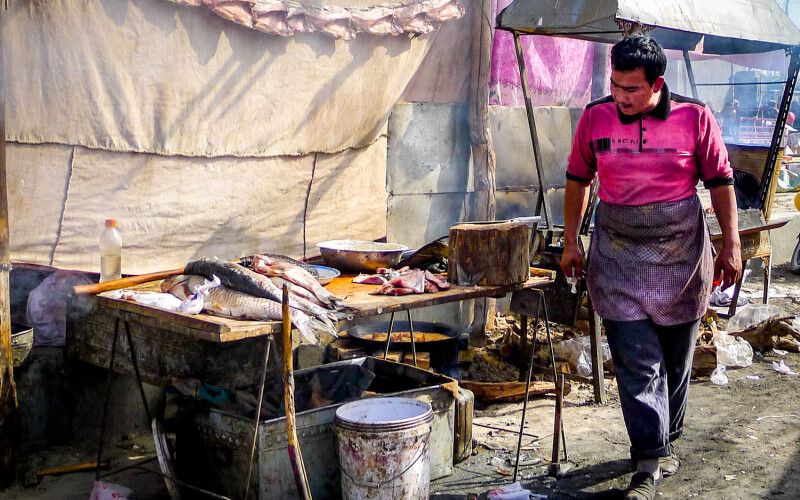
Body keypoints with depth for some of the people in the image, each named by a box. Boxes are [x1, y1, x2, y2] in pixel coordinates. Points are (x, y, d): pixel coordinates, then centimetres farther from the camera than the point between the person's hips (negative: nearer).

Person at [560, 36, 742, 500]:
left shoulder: (695, 117, -6)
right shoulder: (595, 117, -2)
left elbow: (721, 181, 1)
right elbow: (578, 179, 9)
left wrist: (731, 245, -2)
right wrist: (571, 242, 9)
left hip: (682, 256, 0)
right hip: (618, 257, 0)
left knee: (676, 360, 13)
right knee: (637, 362, -5)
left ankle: (667, 440, 34)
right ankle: (650, 462, 1)